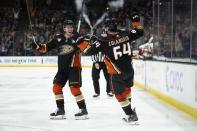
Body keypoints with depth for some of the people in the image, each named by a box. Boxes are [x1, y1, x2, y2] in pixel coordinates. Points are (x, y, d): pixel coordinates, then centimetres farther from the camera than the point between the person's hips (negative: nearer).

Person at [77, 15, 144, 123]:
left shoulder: (104, 41, -18)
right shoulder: (126, 35, -5)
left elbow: (89, 51, -18)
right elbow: (139, 32, 11)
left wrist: (81, 42, -7)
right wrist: (136, 21, 25)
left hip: (117, 73, -5)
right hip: (129, 69, 5)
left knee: (120, 94, 11)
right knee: (126, 88, 27)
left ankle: (130, 115, 9)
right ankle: (129, 111, 36)